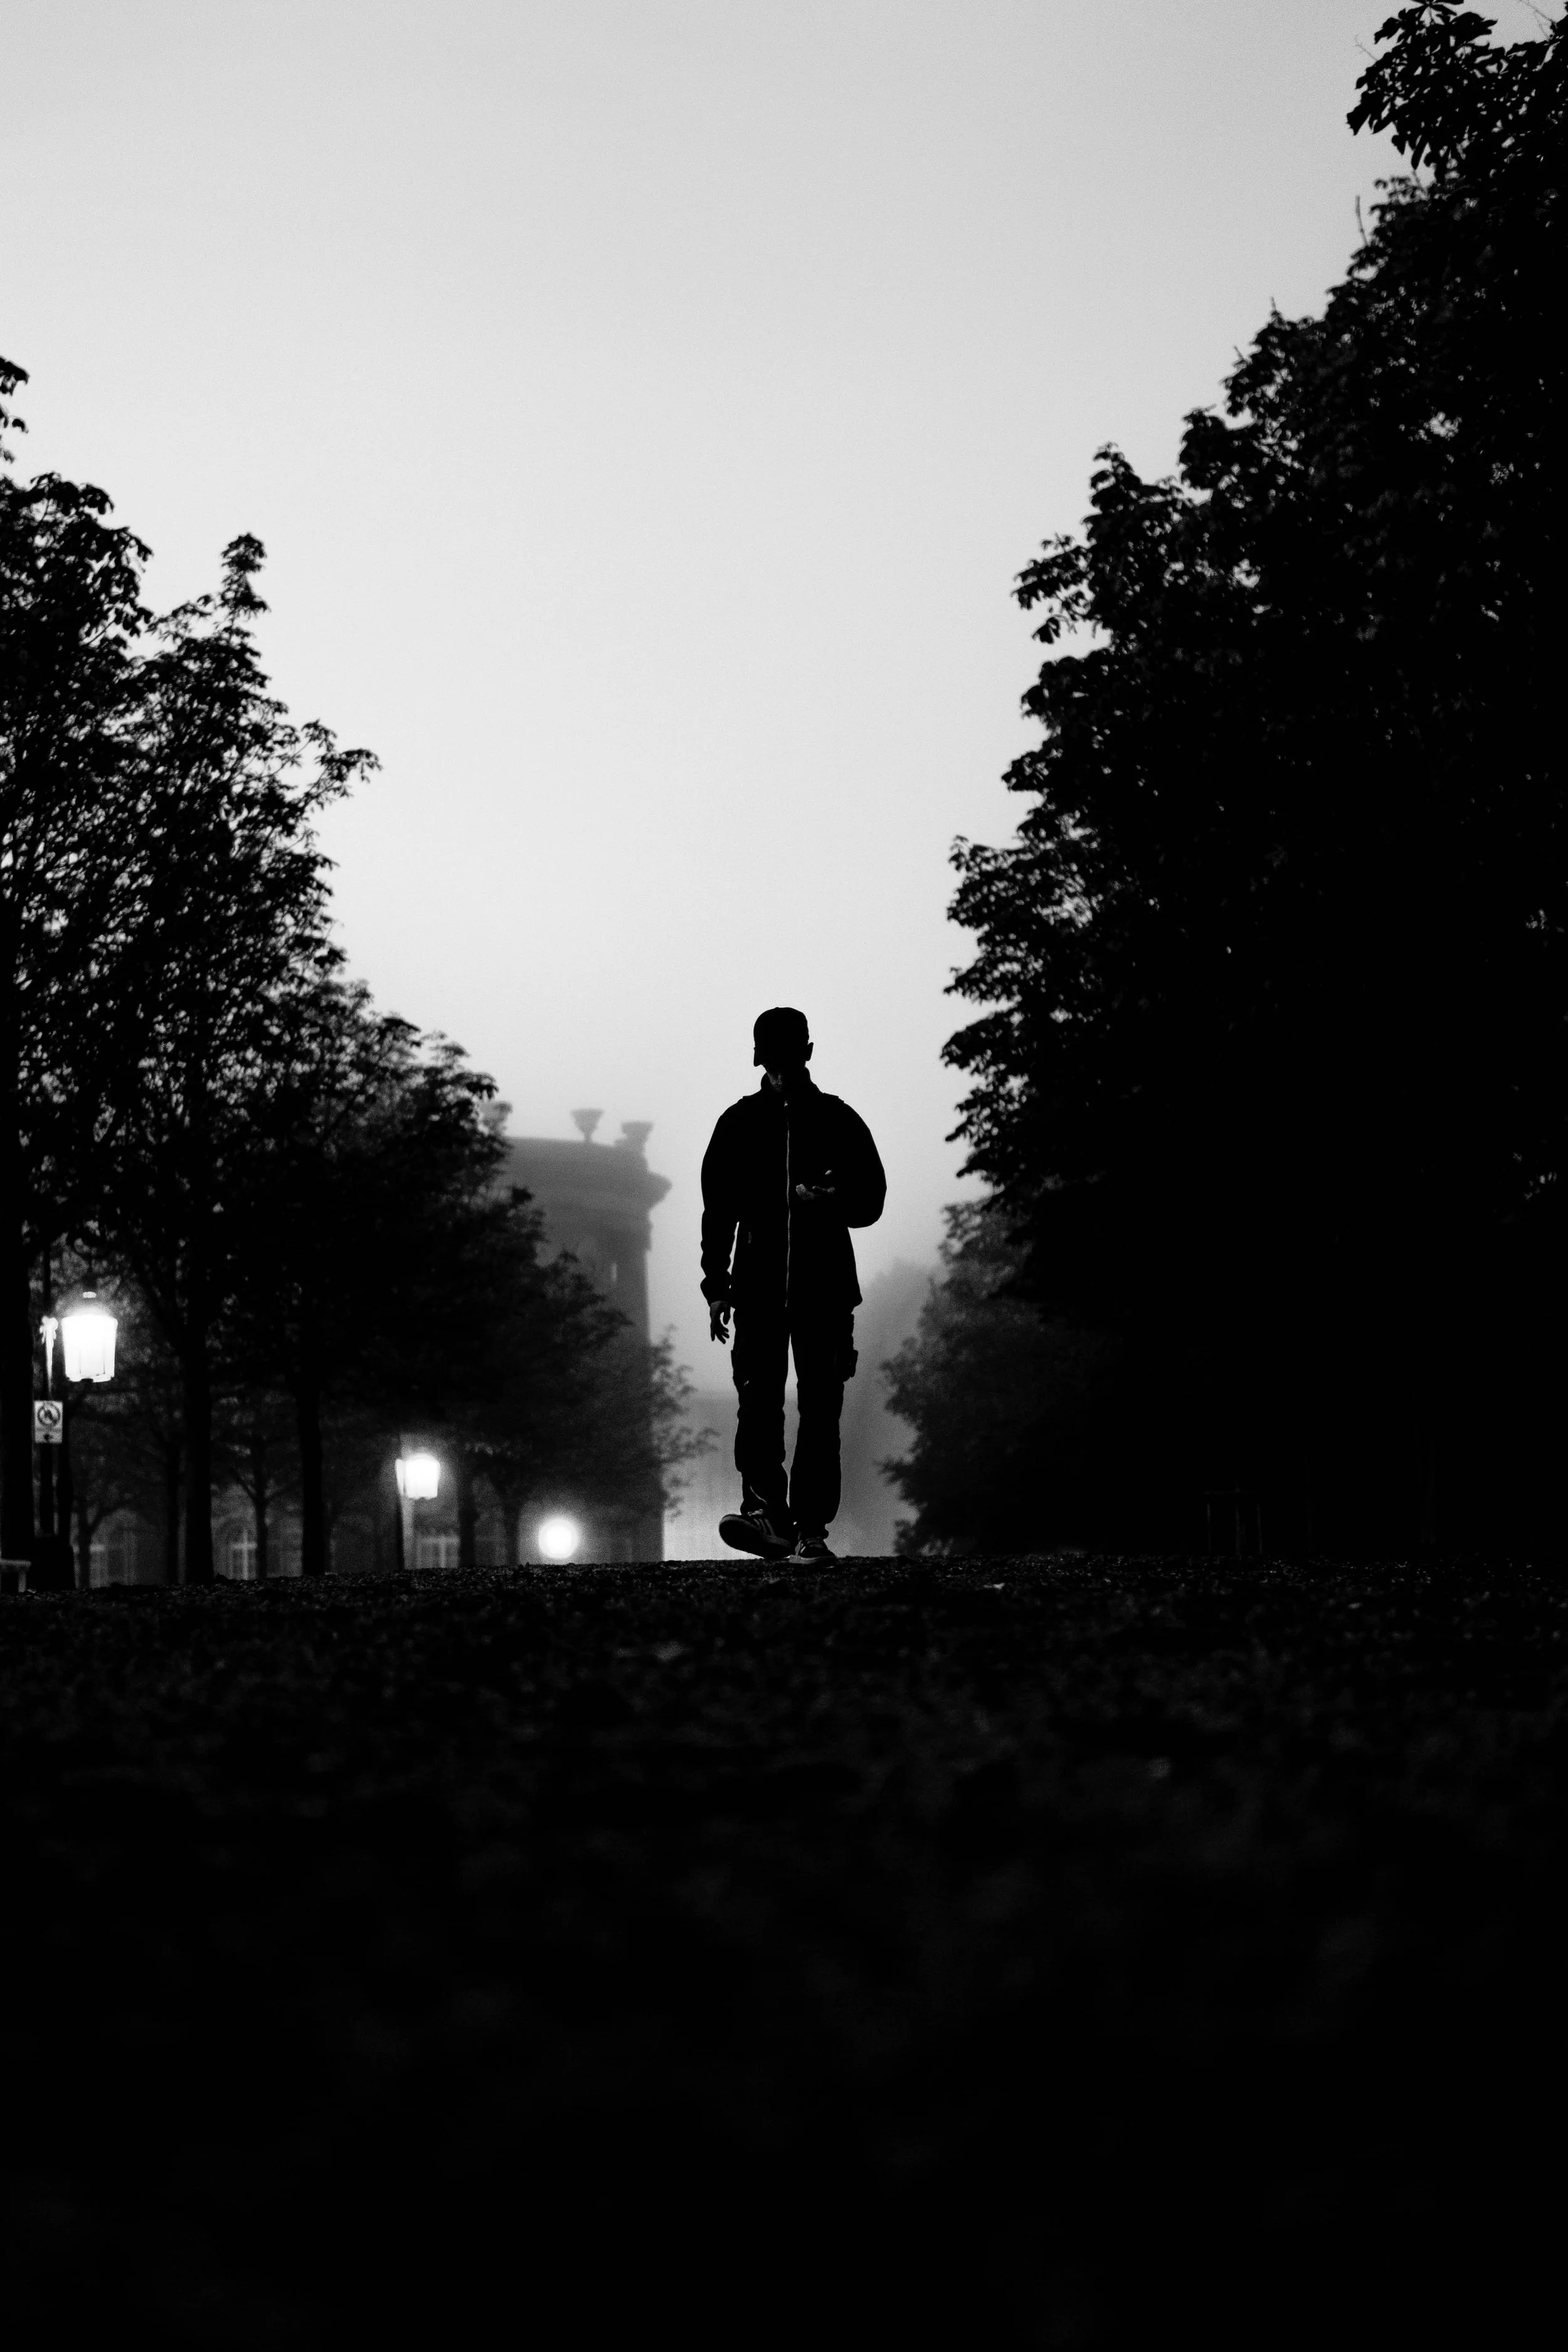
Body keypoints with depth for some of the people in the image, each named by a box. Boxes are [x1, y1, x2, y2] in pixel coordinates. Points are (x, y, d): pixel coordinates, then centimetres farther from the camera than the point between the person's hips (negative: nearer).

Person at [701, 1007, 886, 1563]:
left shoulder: (838, 1122, 7)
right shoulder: (740, 1123, 9)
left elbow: (870, 1201, 9)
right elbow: (718, 1210, 10)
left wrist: (827, 1200, -13)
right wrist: (717, 1287, 2)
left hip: (824, 1290, 0)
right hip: (758, 1288, 0)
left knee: (820, 1412, -1)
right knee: (758, 1404, -14)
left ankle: (811, 1528, 1)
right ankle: (764, 1511, -24)